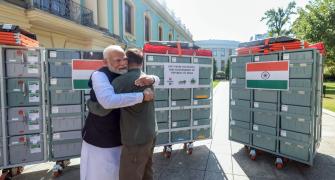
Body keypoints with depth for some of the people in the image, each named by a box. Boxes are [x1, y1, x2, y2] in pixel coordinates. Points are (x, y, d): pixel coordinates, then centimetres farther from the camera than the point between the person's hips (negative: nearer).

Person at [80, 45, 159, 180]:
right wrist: (142, 96, -34)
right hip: (99, 139, -5)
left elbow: (157, 80, 3)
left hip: (121, 137, 6)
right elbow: (108, 101, -40)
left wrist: (150, 79, -22)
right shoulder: (99, 75, -21)